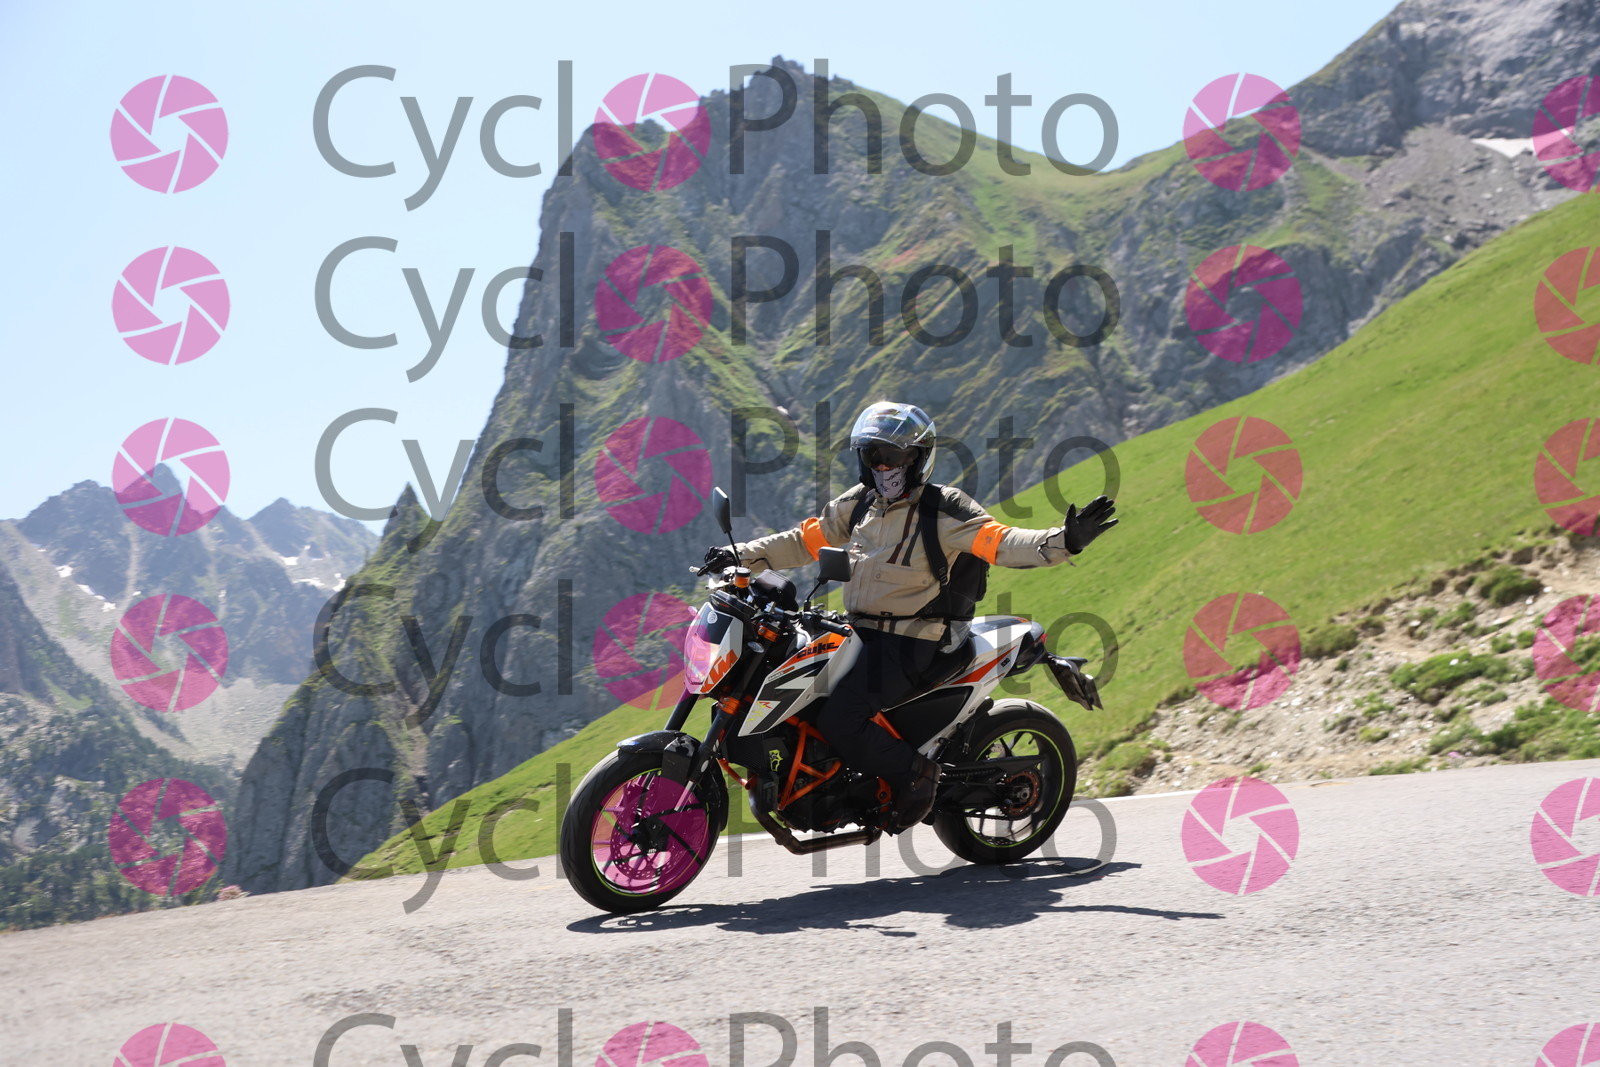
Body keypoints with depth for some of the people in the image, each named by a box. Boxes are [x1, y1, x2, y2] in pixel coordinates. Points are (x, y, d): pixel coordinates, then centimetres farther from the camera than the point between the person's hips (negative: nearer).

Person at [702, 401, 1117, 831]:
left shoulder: (943, 509, -9)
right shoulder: (859, 503, 11)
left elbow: (998, 542, -20)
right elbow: (805, 540, 19)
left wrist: (1064, 540, -37)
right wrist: (742, 556, 11)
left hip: (908, 644, -8)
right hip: (860, 632, 8)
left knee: (839, 722, -23)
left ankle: (915, 771, -2)